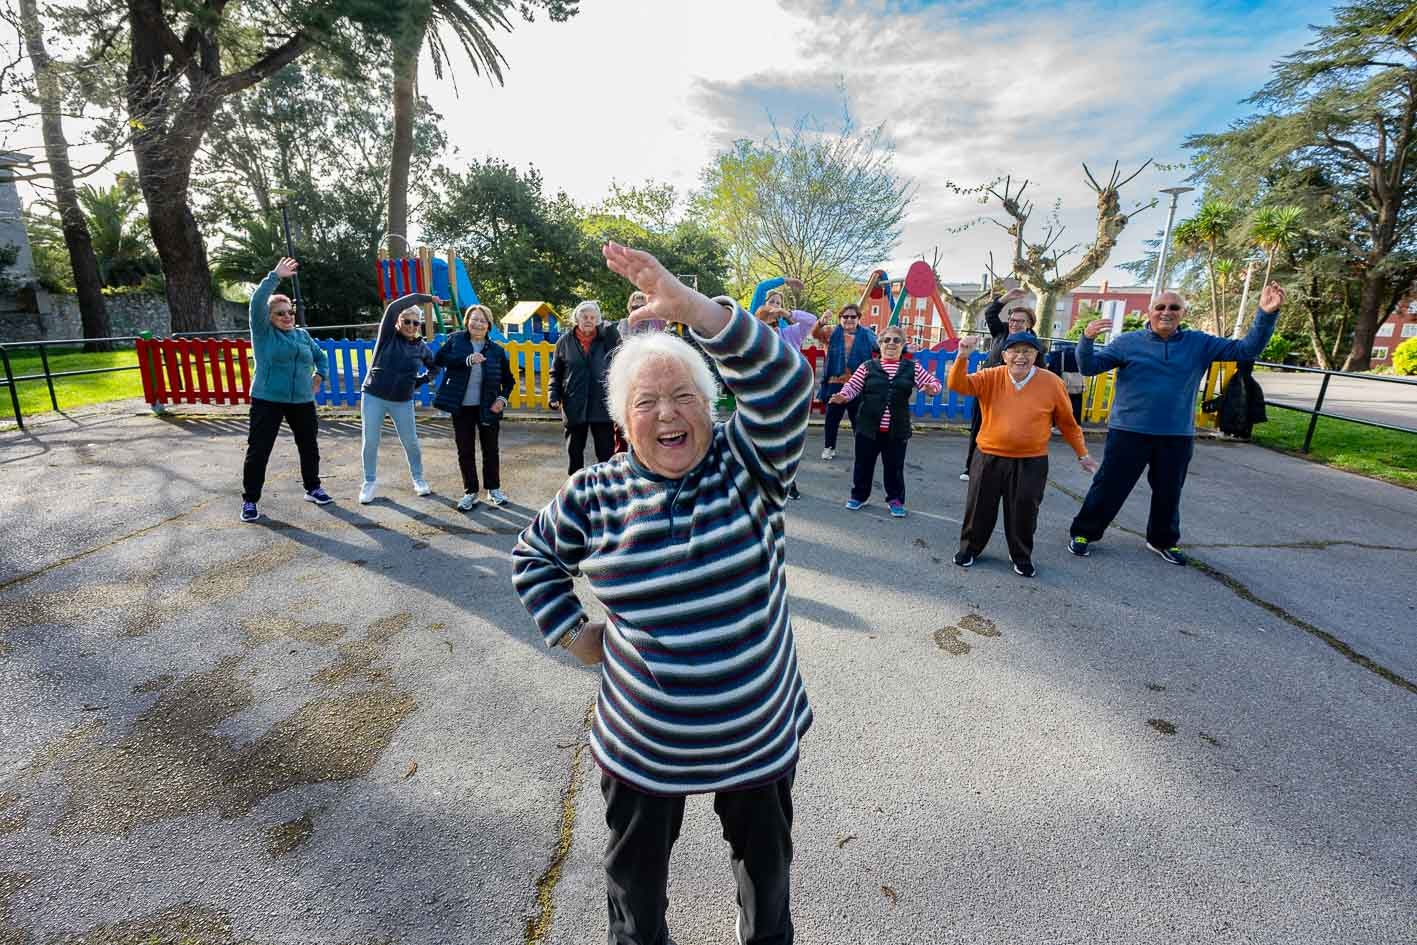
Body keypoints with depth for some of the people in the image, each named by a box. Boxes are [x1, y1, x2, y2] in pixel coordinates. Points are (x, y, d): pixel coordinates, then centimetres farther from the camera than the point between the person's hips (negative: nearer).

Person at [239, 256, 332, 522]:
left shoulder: (302, 335, 11)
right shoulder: (262, 332, -1)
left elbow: (320, 355, 25)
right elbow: (257, 303, -15)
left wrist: (321, 374, 7)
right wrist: (275, 277, -18)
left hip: (302, 401, 4)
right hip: (267, 400, -4)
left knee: (309, 446, 13)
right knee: (258, 450, -2)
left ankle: (313, 488, 31)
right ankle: (249, 500, 7)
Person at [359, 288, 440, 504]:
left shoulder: (421, 347, 2)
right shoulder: (388, 335, -5)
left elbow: (434, 366, 21)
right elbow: (394, 307, -19)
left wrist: (421, 380, 5)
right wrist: (426, 298, -15)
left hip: (403, 402, 2)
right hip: (374, 397, -1)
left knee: (411, 442, 7)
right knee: (370, 442, 4)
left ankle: (418, 478, 26)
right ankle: (370, 482, 20)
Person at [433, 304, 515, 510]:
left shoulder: (496, 350, 0)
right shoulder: (455, 340, 1)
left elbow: (508, 379, 7)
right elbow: (439, 359, -14)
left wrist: (502, 398, -8)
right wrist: (467, 359, -23)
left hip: (488, 407, 0)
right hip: (462, 407, 0)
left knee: (491, 450, 9)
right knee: (465, 451, 6)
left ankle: (493, 489, 25)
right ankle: (470, 492, 19)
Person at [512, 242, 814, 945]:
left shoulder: (746, 464, -15)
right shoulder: (595, 496, -10)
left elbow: (784, 385, -32)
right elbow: (533, 555, 7)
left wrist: (688, 304, -40)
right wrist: (570, 631, -2)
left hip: (760, 733, 0)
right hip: (642, 746, 1)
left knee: (767, 858, 28)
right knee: (635, 870, 26)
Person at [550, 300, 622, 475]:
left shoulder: (607, 338, 3)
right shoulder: (565, 341, 5)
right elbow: (556, 373, 8)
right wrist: (554, 396, -3)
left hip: (603, 405, -1)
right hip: (574, 406, 2)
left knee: (606, 452, 2)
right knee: (574, 451, 13)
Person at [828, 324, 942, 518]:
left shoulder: (912, 367, 6)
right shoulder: (868, 366, 3)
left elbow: (934, 382, 7)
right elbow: (852, 386, 1)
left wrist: (932, 388, -16)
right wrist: (843, 396, -20)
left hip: (897, 429, 0)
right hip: (868, 427, 0)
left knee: (894, 467, 8)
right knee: (863, 464, 10)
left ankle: (895, 499, 27)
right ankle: (859, 495, 29)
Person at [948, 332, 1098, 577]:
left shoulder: (1052, 383, -4)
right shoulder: (990, 377, -4)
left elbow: (1067, 422, 6)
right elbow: (958, 385, -16)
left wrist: (1082, 453, 12)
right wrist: (962, 357, -32)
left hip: (1031, 463, 0)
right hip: (989, 458, 1)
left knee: (1023, 512, 6)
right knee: (979, 507, 10)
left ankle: (1022, 557, 26)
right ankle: (969, 548, 29)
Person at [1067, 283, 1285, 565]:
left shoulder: (1199, 343, 5)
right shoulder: (1128, 342, -3)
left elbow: (1247, 350, 3)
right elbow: (1089, 366, -9)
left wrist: (1266, 315, -10)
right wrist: (1087, 339, -29)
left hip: (1177, 436, 3)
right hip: (1129, 432, -3)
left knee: (1169, 493, 17)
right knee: (1110, 487, 2)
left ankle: (1163, 540, 37)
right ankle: (1083, 532, 17)